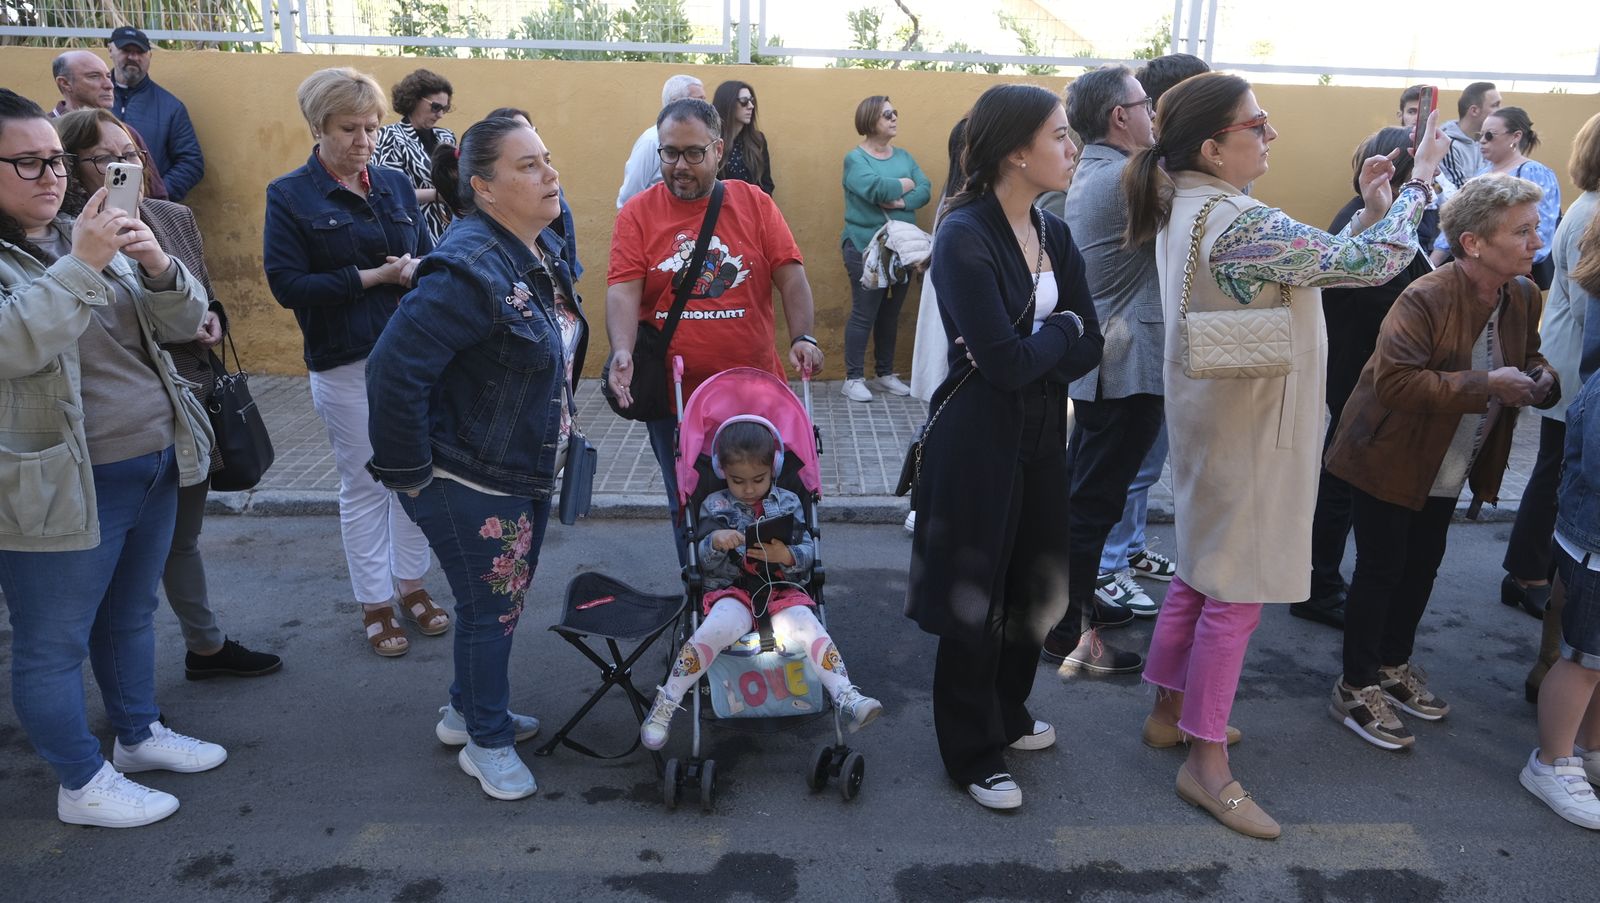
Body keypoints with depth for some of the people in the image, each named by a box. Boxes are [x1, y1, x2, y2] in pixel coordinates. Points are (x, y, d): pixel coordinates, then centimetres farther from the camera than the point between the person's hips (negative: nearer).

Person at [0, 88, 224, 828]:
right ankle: (81, 784, 23)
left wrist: (157, 265, -16)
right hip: (61, 488, -7)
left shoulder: (93, 238, 8)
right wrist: (82, 266, -30)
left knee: (131, 616, 22)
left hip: (154, 466, 7)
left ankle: (139, 733, 41)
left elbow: (183, 324, 3)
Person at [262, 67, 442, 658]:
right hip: (346, 365, -4)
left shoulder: (396, 185, 9)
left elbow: (429, 256, 13)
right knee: (364, 485, 6)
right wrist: (372, 277, -14)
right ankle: (375, 604, 21)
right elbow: (287, 285, -11)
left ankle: (412, 585, 28)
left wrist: (416, 269, -11)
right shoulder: (290, 196, -3)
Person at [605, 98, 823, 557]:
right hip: (672, 397, 0)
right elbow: (623, 291, -10)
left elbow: (791, 275, -4)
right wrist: (623, 351, -27)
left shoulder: (755, 204, 1)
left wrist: (802, 337, -19)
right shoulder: (637, 214, -1)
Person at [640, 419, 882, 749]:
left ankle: (846, 697, -29)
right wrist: (715, 541, -21)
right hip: (732, 590, -1)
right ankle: (666, 703, -20)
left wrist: (785, 554, -19)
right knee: (714, 629, -31)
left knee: (809, 627, -28)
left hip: (783, 590, 1)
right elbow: (705, 561, 2)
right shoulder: (715, 506, 9)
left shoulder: (788, 503, 10)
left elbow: (808, 551, 4)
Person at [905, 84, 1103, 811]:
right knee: (976, 596, 6)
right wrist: (1060, 329, -5)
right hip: (979, 441, -7)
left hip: (1042, 436, 7)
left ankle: (1007, 713, 40)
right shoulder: (965, 237, -17)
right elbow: (1007, 362, -23)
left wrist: (1029, 355, -14)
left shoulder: (1055, 235, 7)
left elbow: (1088, 349, 2)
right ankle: (973, 752, 25)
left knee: (1034, 584, 16)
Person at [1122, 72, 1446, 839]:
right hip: (1250, 428, -10)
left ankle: (1171, 707, 35)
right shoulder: (1239, 223, -25)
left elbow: (1314, 264, 12)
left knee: (1201, 571, 20)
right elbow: (1372, 264, -21)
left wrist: (1369, 212, 3)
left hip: (1217, 418, 10)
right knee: (1237, 592, 0)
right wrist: (1419, 184, -6)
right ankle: (1206, 762, 11)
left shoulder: (1189, 208, 6)